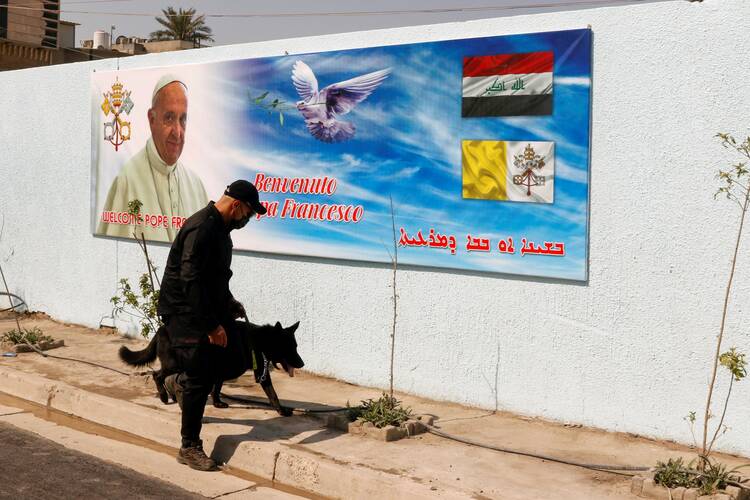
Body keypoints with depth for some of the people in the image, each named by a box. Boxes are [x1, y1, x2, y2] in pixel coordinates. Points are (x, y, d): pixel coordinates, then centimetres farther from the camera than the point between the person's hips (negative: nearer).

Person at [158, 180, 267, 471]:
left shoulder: (219, 228, 9)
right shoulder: (202, 227, -23)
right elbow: (191, 281, -27)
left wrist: (229, 305, 14)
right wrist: (211, 325, -26)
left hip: (202, 309, 9)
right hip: (183, 313, -9)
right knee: (199, 380, -6)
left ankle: (178, 382, 39)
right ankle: (190, 448, 4)